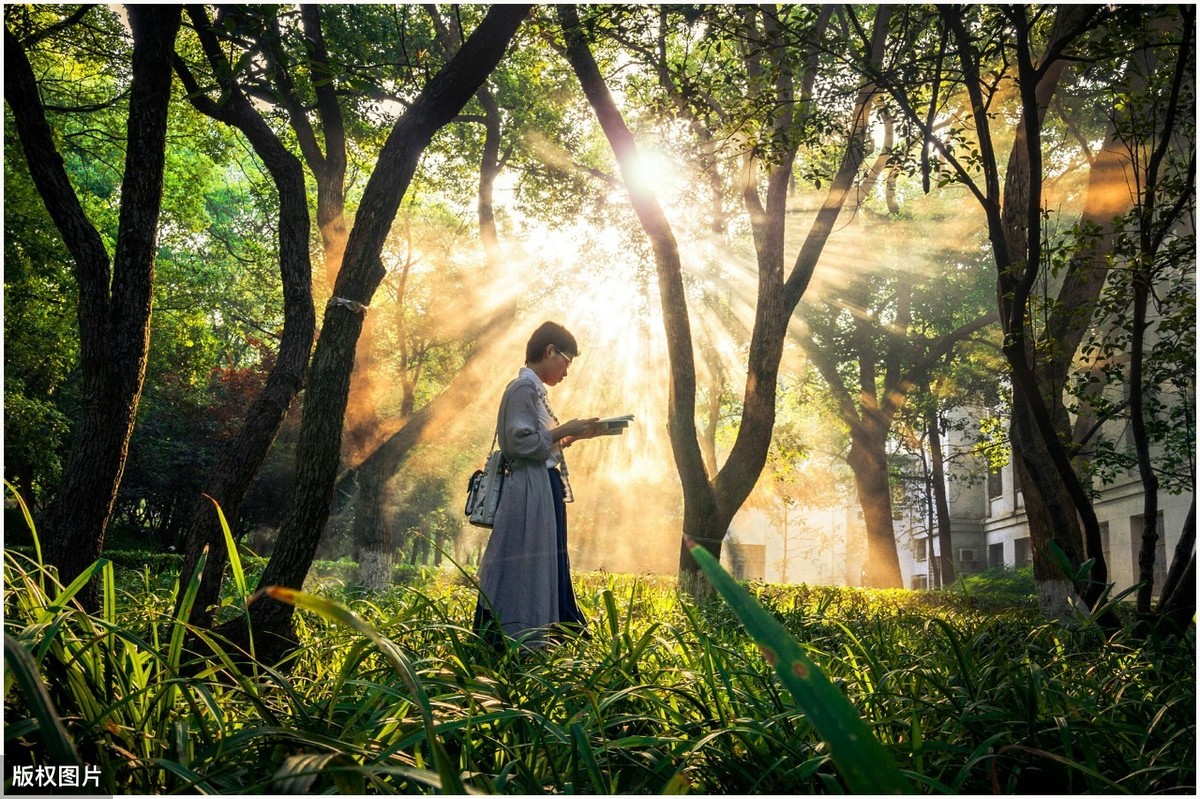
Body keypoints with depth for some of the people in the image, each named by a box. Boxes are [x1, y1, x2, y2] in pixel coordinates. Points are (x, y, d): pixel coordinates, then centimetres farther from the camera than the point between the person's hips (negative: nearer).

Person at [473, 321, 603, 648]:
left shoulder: (534, 389, 19)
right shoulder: (524, 387, -11)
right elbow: (521, 442, -19)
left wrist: (573, 435, 13)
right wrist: (564, 430, -13)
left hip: (543, 491, 11)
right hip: (530, 491, -11)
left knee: (550, 566, 11)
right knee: (526, 571, -7)